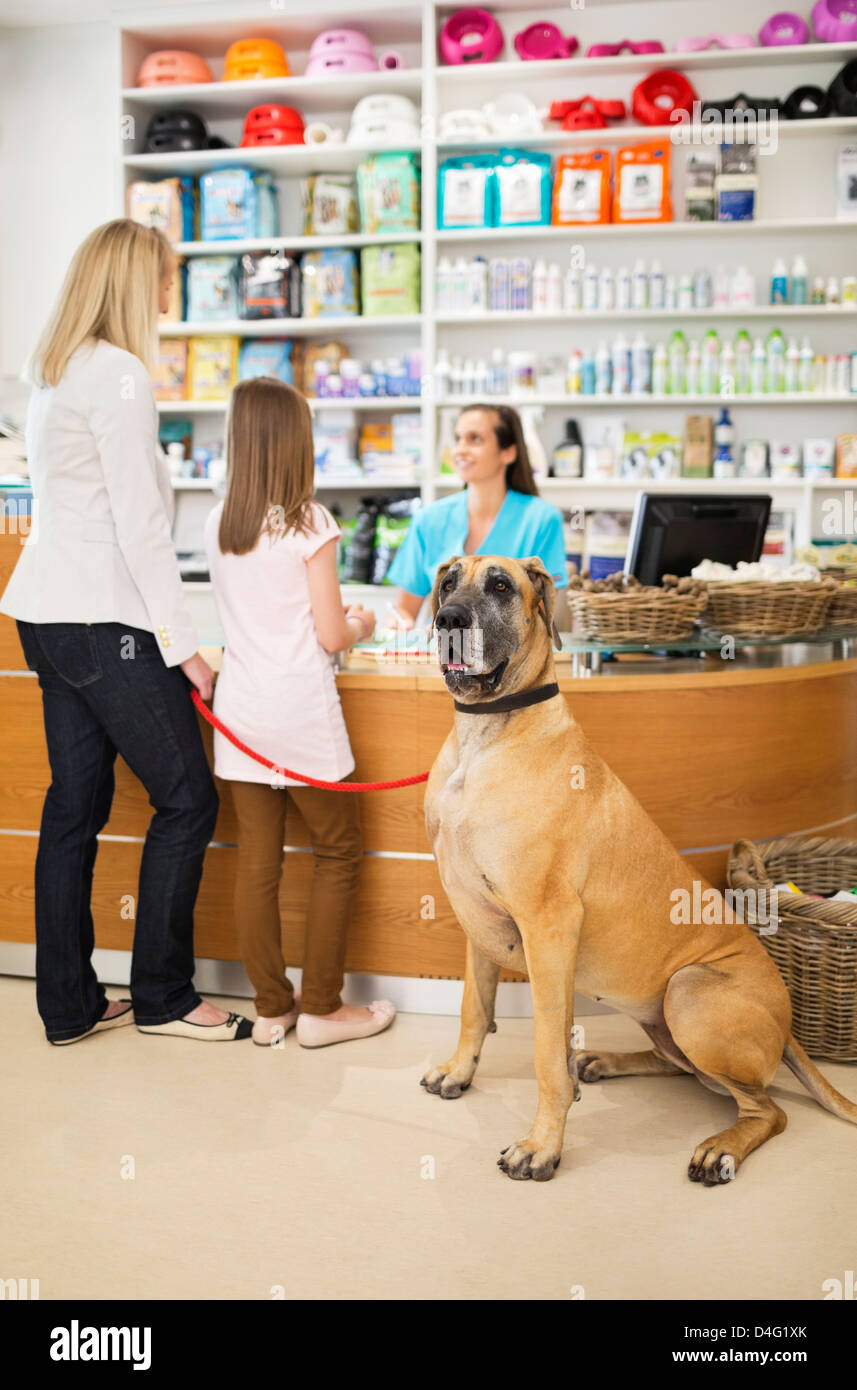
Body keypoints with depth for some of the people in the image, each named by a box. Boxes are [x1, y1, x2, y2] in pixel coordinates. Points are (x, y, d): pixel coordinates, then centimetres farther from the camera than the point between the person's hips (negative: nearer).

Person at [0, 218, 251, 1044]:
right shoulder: (117, 373, -12)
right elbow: (139, 522, -17)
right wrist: (182, 642, -13)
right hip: (103, 620, -9)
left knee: (76, 801, 12)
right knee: (186, 797, 0)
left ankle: (68, 1004, 19)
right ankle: (162, 996, 10)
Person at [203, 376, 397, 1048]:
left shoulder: (218, 523, 5)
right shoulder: (310, 524, -11)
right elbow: (330, 636, -11)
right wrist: (359, 624, 11)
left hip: (239, 714, 5)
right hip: (301, 714, -5)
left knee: (257, 861, 9)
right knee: (338, 852, 10)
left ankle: (271, 1008, 18)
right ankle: (321, 1007, 14)